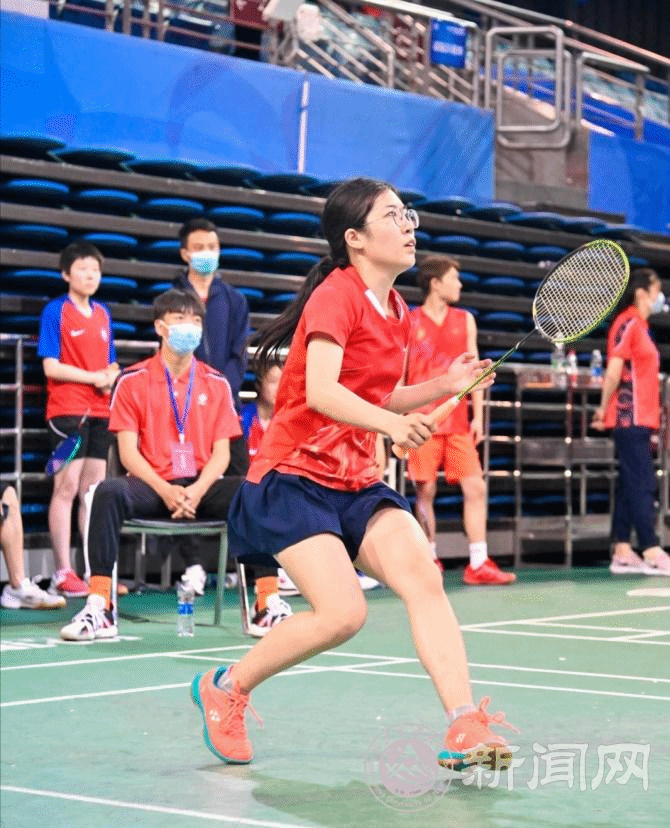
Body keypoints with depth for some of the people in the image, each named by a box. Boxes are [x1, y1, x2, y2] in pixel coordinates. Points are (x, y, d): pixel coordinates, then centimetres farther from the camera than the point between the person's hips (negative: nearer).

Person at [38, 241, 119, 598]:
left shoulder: (103, 313, 14)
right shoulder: (56, 311, -3)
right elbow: (51, 366, -9)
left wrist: (112, 377, -3)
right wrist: (94, 378, -14)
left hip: (100, 410, 6)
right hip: (67, 410, -6)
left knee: (94, 489, 8)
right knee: (67, 488, -7)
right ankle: (63, 573, -5)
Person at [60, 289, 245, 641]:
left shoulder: (216, 384, 11)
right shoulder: (132, 381, 5)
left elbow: (221, 452, 5)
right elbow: (128, 451, -2)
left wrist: (198, 490, -16)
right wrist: (165, 490, -18)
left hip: (201, 488, 2)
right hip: (152, 487, -2)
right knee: (110, 491, -34)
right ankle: (99, 609, -34)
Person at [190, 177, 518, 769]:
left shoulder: (396, 311, 12)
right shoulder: (337, 295, -13)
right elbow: (320, 392, -27)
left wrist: (444, 386, 7)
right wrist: (390, 423, -42)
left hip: (356, 483, 8)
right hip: (293, 479, -7)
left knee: (424, 580, -15)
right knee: (343, 614, -19)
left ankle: (467, 729, -19)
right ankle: (224, 687, 5)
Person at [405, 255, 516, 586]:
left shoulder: (465, 320, 12)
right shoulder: (410, 323, 1)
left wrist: (478, 416, 5)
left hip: (458, 422, 3)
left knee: (475, 487, -5)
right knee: (425, 491, 0)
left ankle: (478, 564, -5)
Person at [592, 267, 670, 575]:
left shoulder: (639, 325, 17)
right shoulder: (628, 323, -11)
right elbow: (613, 371, -14)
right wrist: (604, 408, -10)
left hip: (639, 420, 9)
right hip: (631, 419, -9)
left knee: (630, 485, 8)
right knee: (642, 484, -9)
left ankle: (622, 554, 10)